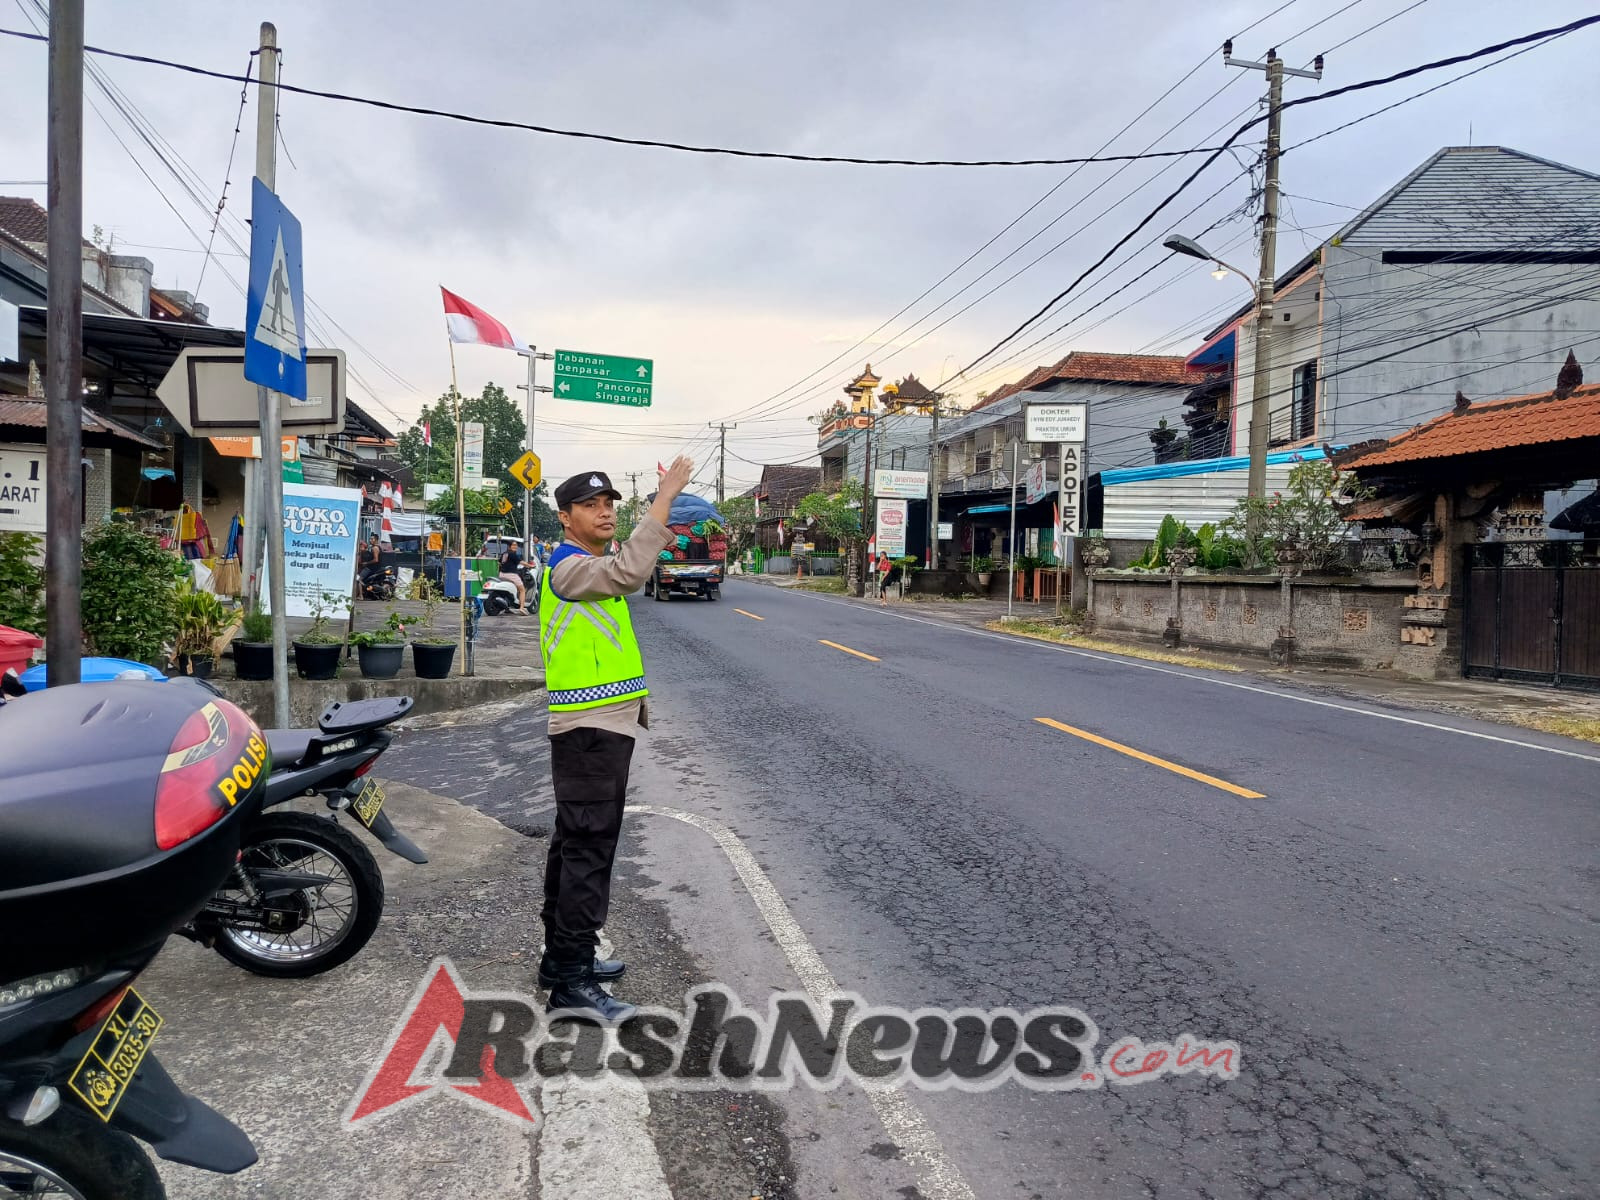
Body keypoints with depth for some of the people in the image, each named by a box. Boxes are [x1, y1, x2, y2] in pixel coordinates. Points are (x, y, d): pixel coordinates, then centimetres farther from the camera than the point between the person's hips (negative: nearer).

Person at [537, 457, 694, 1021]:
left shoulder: (589, 566, 18)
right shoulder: (568, 566, -15)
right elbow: (628, 572, -35)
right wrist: (665, 496, -34)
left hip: (598, 727, 11)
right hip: (589, 730, -11)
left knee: (574, 846, 16)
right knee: (588, 851, -9)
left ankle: (564, 958, 27)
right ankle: (571, 982, -3)